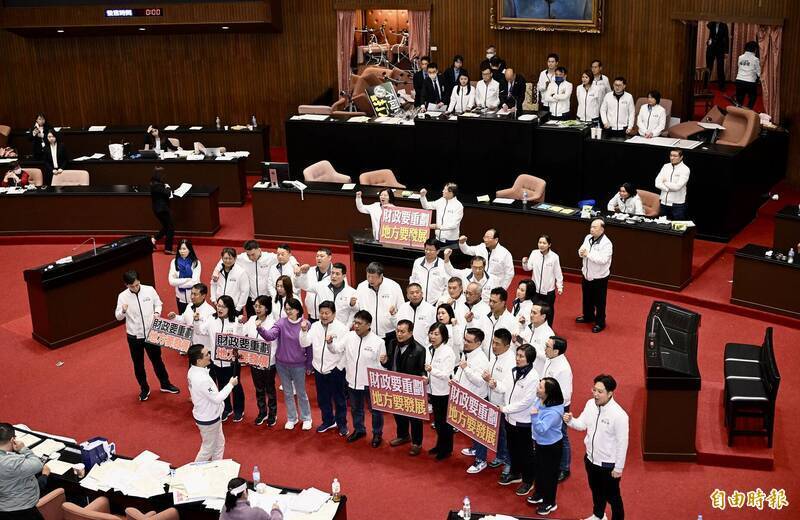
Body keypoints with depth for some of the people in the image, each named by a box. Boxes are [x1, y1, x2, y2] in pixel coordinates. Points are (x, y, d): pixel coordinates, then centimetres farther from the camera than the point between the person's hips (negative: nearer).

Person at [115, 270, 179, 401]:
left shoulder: (149, 290, -10)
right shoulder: (122, 296, -11)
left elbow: (158, 303, 6)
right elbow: (118, 317, -6)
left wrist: (157, 313, -15)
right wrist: (123, 311, -29)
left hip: (151, 333, 0)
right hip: (134, 336, 0)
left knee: (157, 360, 15)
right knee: (138, 364, 14)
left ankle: (165, 384, 34)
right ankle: (144, 389, 32)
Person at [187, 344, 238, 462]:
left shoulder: (193, 370, -7)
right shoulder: (201, 380, -37)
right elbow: (217, 398, -26)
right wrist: (231, 384, -17)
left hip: (209, 415, 9)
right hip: (208, 420, -9)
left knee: (219, 443, 25)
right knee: (208, 448, 14)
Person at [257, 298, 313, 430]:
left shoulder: (305, 324, -11)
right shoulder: (281, 323, -8)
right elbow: (270, 336, -23)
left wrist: (309, 365, 0)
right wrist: (260, 328, -43)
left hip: (298, 365, -2)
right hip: (281, 364, 2)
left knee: (301, 393, 12)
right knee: (287, 393, 16)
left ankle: (306, 418, 31)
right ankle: (291, 418, 33)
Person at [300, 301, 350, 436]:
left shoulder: (341, 328, -13)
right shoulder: (315, 326, -1)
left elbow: (340, 350, -18)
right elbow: (304, 343, -6)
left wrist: (331, 343, -38)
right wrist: (303, 331, -23)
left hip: (335, 369, -4)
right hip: (319, 368, 4)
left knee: (339, 398, 10)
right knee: (322, 398, 18)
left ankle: (342, 423, 27)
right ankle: (328, 421, 37)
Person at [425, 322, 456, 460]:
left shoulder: (448, 352, -17)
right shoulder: (429, 350, 2)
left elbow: (446, 374, -22)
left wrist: (432, 370, -38)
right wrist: (427, 390, 12)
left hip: (444, 393, -6)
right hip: (433, 391, 6)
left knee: (444, 421, 5)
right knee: (437, 420, 18)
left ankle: (447, 449, 20)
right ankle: (440, 445, 35)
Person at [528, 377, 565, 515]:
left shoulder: (554, 412, -36)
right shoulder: (539, 400, -10)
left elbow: (541, 429, -36)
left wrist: (534, 416, -49)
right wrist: (534, 438, 18)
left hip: (552, 446, -8)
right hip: (540, 442, 8)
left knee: (550, 473, 10)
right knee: (539, 469, 26)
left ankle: (550, 503, 30)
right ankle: (539, 494, 48)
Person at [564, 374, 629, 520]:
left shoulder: (619, 415, -28)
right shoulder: (590, 404, -8)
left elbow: (622, 443, -20)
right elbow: (582, 424, 4)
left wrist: (618, 468, -13)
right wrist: (570, 420, -19)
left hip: (608, 464, -7)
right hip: (590, 459, 7)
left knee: (612, 496, 14)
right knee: (596, 491, 29)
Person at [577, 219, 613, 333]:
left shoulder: (606, 243, -23)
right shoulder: (588, 238, -1)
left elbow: (603, 260, -31)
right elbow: (582, 250, 9)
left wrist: (588, 254, -28)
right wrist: (581, 252, -15)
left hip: (599, 277, -7)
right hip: (586, 275, 7)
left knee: (599, 302, 8)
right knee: (587, 299, 24)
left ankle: (600, 323, 24)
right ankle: (588, 316, 45)